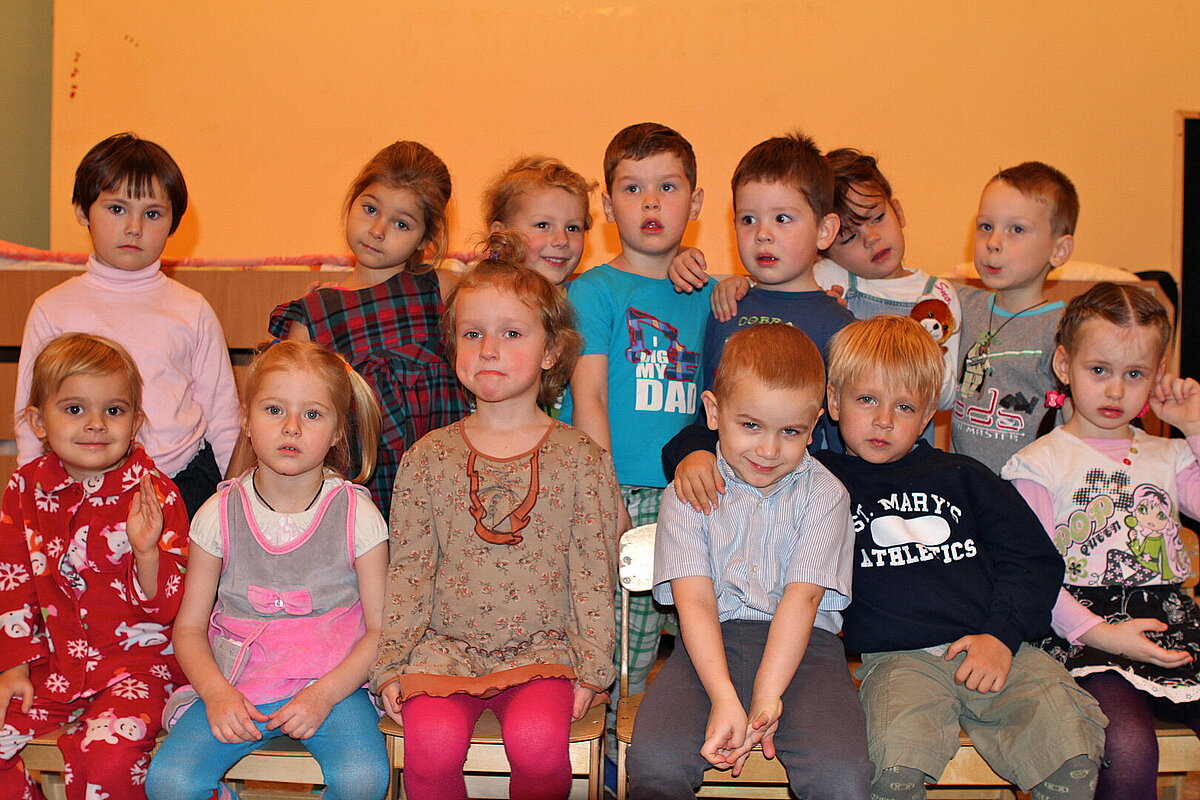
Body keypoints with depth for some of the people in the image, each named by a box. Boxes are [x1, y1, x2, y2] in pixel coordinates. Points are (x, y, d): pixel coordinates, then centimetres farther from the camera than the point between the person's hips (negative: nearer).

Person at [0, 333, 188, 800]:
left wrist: (147, 552, -29)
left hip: (135, 656, -4)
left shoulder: (152, 493, -9)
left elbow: (170, 605, -11)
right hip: (51, 662, 5)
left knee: (107, 753, -28)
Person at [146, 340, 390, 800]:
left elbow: (381, 628, -3)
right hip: (235, 687, 2)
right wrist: (217, 694, -12)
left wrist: (323, 694, -16)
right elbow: (189, 627, 5)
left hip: (331, 682, -1)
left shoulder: (356, 514, -3)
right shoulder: (220, 515, 1)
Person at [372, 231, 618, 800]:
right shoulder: (428, 456, 6)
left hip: (542, 649, -1)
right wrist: (390, 665, -1)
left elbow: (594, 575, 2)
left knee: (537, 738, -29)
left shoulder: (582, 458, 3)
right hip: (445, 647, 1)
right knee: (432, 742, -26)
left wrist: (591, 669, -4)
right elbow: (407, 569, 6)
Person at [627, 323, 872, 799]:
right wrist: (724, 698, -20)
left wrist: (765, 695, -17)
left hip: (803, 642, 0)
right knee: (654, 760, -26)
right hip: (712, 642, 1)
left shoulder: (824, 494, 7)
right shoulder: (688, 494, 7)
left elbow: (803, 597, -5)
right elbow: (694, 600, -5)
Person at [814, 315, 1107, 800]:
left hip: (996, 649, 3)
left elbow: (1034, 560, 15)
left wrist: (1002, 636, 1)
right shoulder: (822, 481, 14)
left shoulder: (961, 477, 20)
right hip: (899, 658, -2)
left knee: (1075, 761, -21)